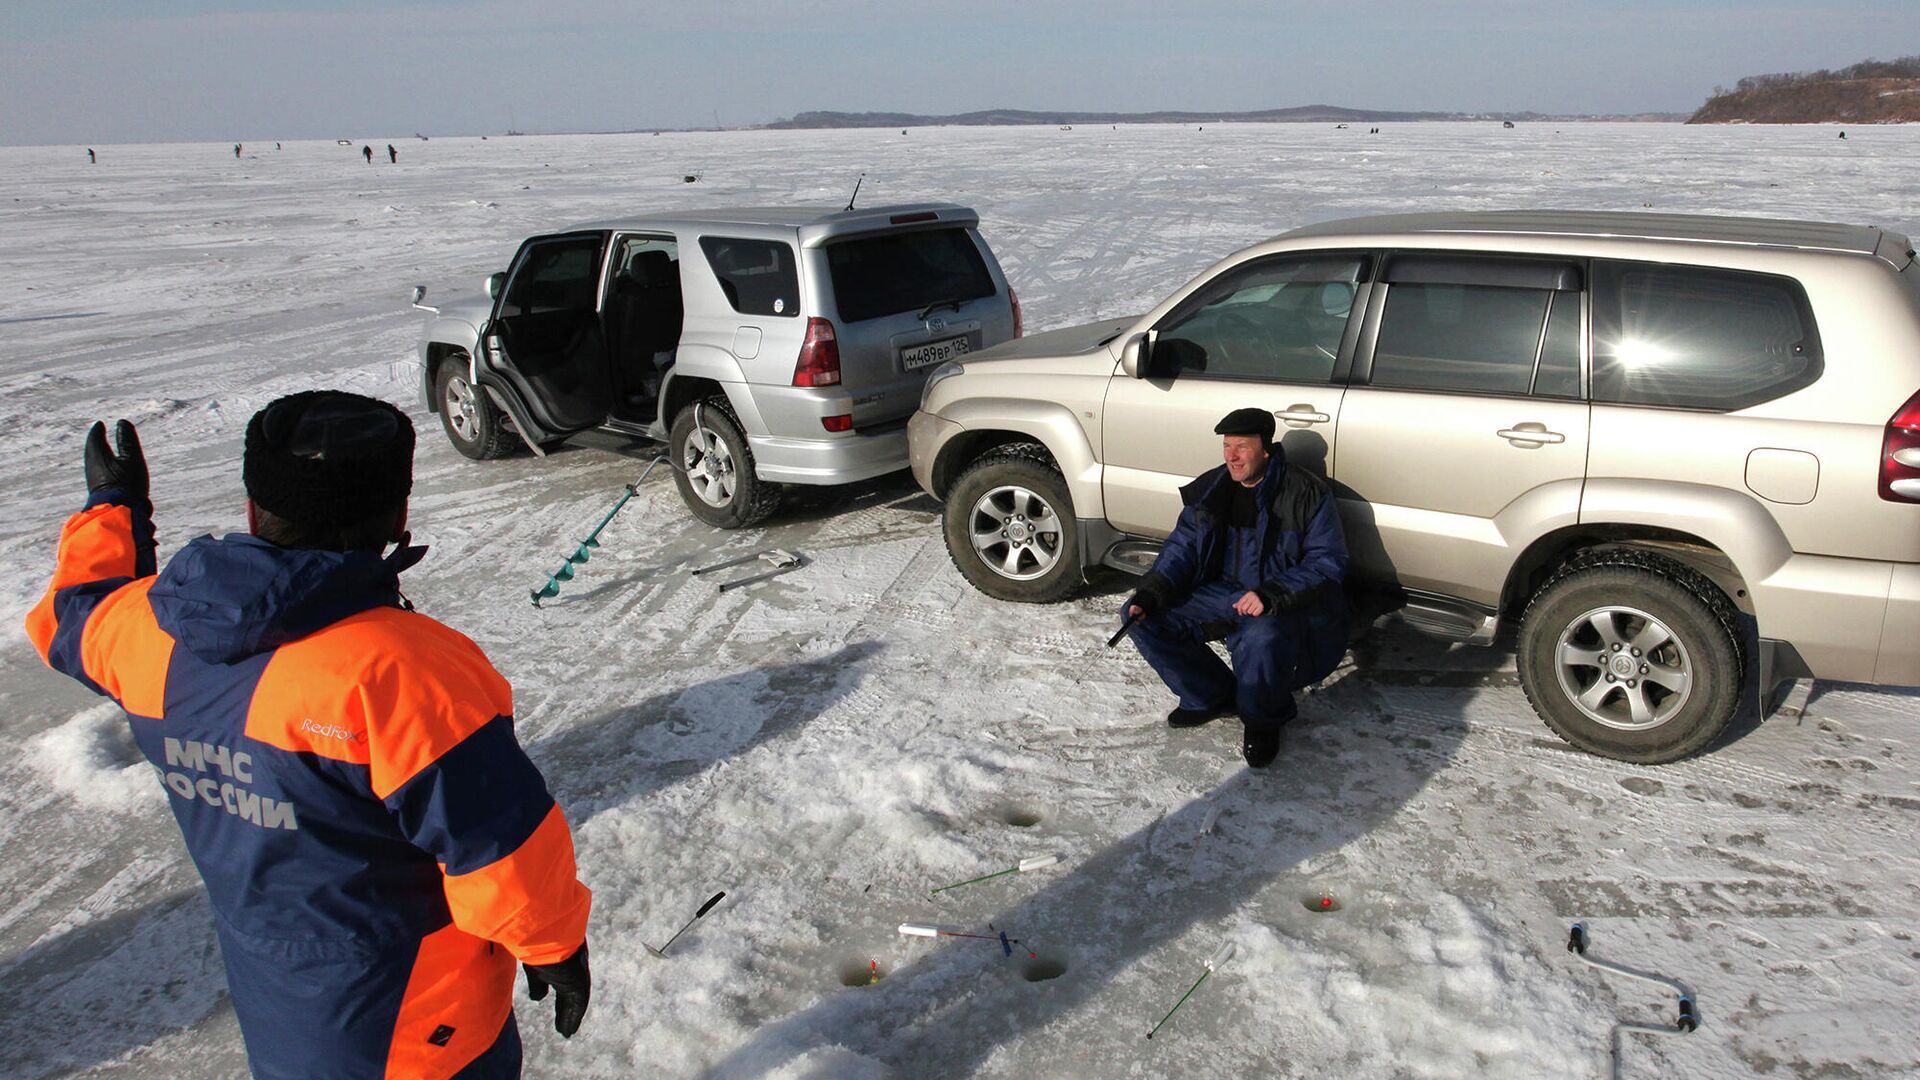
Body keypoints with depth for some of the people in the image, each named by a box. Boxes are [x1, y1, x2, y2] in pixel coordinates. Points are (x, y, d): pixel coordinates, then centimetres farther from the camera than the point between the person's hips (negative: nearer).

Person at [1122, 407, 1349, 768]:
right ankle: (1213, 697, 10)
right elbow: (1182, 546, 8)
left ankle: (1262, 721, -6)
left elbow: (1327, 561, -14)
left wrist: (1272, 596, -30)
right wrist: (1151, 593, -10)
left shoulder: (1305, 492, -13)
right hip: (1223, 594, 6)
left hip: (1286, 604, -6)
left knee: (1262, 639, -41)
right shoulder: (1210, 489, 4)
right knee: (1141, 616, -7)